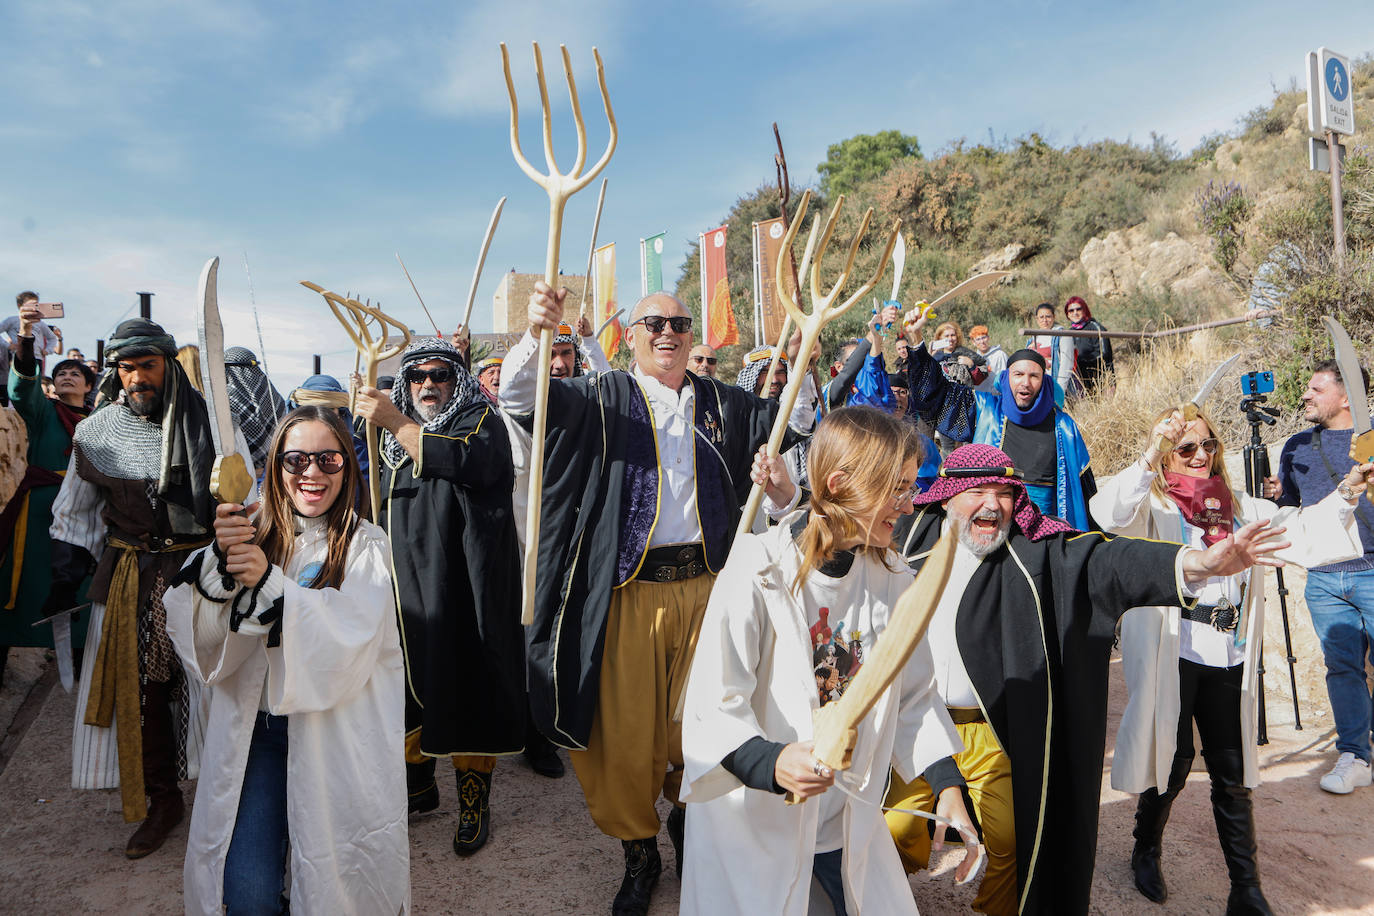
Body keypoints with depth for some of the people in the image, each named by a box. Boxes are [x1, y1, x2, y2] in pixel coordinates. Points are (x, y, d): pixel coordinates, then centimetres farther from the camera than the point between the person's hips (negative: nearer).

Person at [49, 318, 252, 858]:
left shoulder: (210, 423, -4)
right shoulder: (97, 432, 4)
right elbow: (74, 515, 14)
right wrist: (64, 583, 9)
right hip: (129, 580, 3)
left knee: (208, 683, 0)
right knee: (138, 689, 7)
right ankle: (161, 800, 24)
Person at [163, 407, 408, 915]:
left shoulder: (366, 547, -4)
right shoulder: (254, 536, 5)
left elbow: (349, 647, -17)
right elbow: (199, 636, -5)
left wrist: (269, 583, -27)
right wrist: (220, 560, -23)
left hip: (339, 734, -2)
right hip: (256, 726, 2)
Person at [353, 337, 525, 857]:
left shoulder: (482, 420, 1)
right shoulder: (394, 437, 19)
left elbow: (471, 463, -22)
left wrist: (397, 423, -20)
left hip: (463, 580, -5)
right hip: (406, 581, 6)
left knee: (465, 681, -4)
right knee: (409, 680, 9)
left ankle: (474, 799, 10)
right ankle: (418, 783, 28)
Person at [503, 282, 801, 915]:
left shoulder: (720, 403, 12)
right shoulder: (603, 399, 3)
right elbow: (518, 397, -10)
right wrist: (536, 331, -28)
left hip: (703, 585, 3)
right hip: (629, 590, -2)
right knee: (626, 725, 4)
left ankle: (688, 817, 41)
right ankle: (638, 850, 27)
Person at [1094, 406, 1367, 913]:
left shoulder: (1242, 507, 13)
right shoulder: (1154, 506, -4)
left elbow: (1302, 532, 6)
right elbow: (1111, 515, -25)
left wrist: (1347, 490, -7)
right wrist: (1151, 458, -35)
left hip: (1228, 661, 4)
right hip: (1172, 657, -4)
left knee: (1233, 773, 10)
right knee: (1173, 763, 7)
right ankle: (1146, 851, 32)